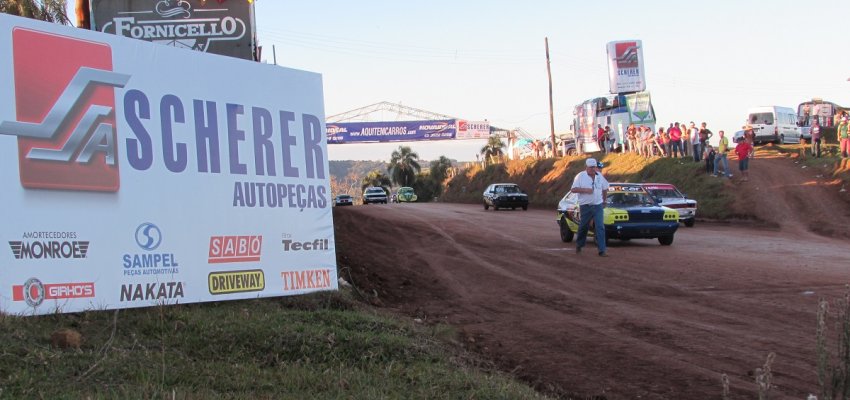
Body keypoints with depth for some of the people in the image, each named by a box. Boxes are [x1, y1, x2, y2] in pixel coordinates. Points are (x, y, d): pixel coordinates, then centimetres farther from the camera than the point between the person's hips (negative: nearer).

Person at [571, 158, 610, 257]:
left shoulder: (599, 176, 8)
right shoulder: (580, 176, -4)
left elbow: (605, 188, 22)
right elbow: (573, 189, -11)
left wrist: (604, 200, 22)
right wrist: (585, 190, -22)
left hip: (598, 206, 2)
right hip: (585, 207, -2)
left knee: (600, 227, -9)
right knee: (583, 227, 10)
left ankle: (602, 250, -11)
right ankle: (579, 246, 33)